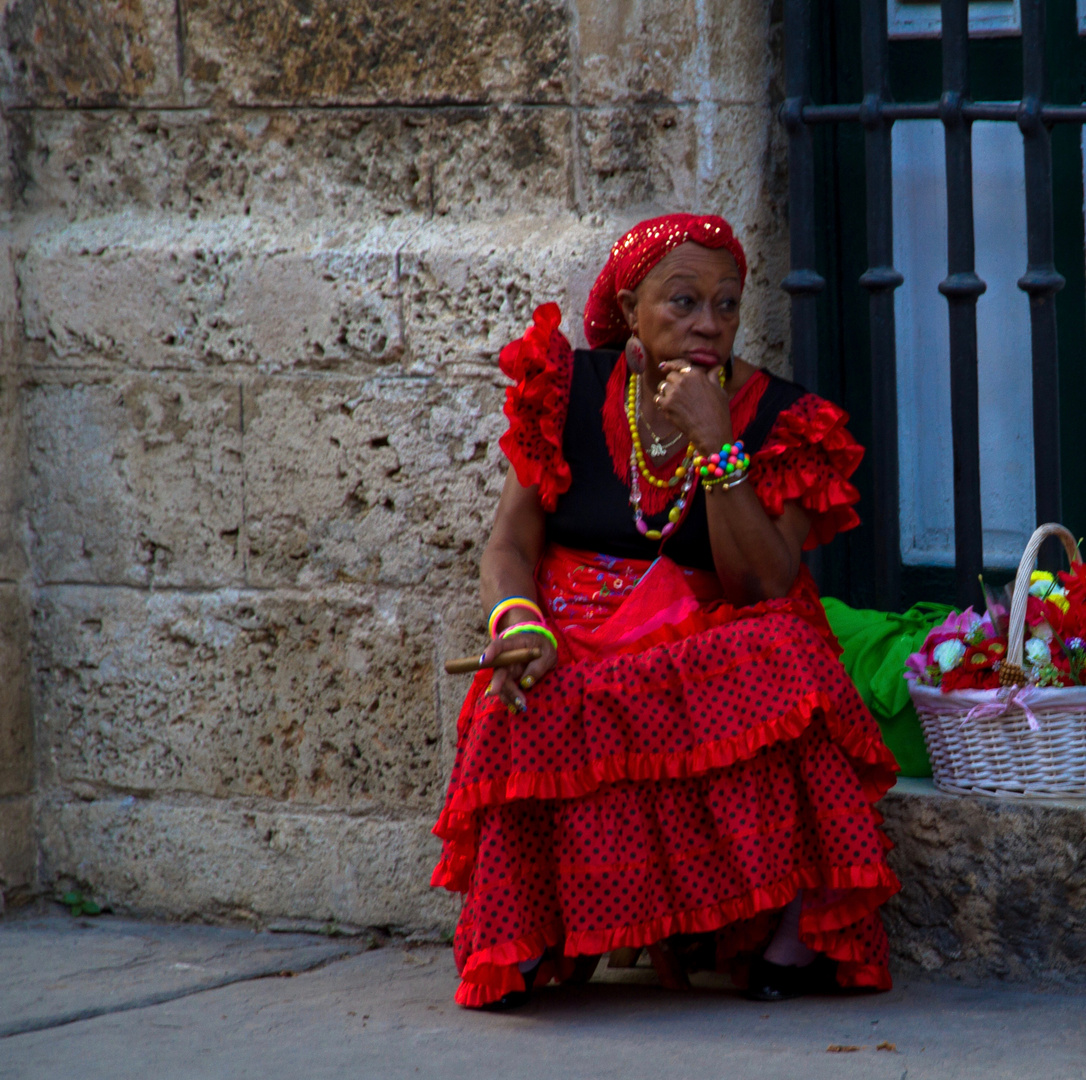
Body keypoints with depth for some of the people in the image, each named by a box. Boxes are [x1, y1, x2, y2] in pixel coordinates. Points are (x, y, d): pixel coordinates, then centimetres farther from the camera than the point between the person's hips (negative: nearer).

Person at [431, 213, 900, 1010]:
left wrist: (717, 447, -19)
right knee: (530, 717, -34)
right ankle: (528, 943, -17)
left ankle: (794, 929, -28)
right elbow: (512, 542, 2)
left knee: (783, 659, -34)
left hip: (707, 655, 0)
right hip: (577, 649, 1)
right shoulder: (572, 389, 5)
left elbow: (764, 587, -11)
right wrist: (518, 623, -21)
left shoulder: (780, 419, 0)